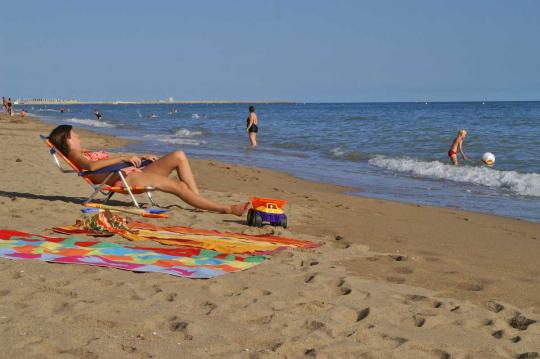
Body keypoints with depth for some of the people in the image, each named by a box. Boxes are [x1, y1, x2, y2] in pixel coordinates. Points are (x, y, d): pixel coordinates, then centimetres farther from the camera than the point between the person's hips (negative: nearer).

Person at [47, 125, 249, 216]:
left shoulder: (87, 153, 30)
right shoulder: (75, 156, 1)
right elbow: (92, 166, -22)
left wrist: (140, 157, 21)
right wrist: (123, 158, -24)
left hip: (133, 172, 10)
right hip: (124, 179, -10)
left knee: (179, 156, -4)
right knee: (179, 186, -22)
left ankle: (199, 200, -12)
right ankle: (226, 209, -23)